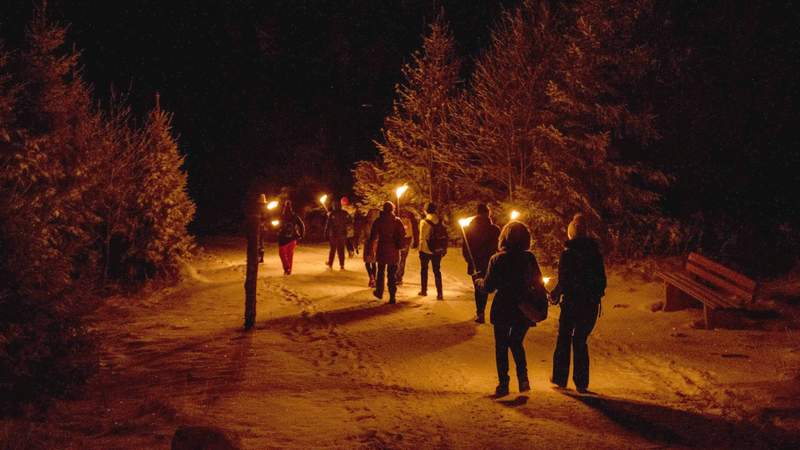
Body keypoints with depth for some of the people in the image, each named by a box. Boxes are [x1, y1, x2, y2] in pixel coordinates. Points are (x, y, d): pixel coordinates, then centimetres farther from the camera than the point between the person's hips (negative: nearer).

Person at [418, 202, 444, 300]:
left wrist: (420, 249, -2)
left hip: (425, 250, -3)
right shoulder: (439, 221, 1)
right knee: (437, 271, 6)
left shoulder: (424, 222, -11)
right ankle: (439, 293, -3)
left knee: (424, 270, 16)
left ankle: (424, 290, 25)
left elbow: (422, 237, -10)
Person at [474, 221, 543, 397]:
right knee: (516, 343, 22)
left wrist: (477, 280, 12)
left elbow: (488, 287, -8)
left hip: (502, 310, -3)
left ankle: (503, 384, 9)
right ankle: (523, 378, 9)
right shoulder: (529, 258, -5)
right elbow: (538, 281, 5)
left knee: (501, 346, 11)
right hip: (524, 310, 3)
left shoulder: (497, 259, -11)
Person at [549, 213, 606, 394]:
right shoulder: (595, 253, 1)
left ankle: (560, 378, 19)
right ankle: (581, 383, 10)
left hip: (571, 303, -3)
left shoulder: (567, 253, -12)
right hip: (591, 305, 3)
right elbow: (602, 280, 4)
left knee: (563, 340, 14)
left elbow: (563, 282, -13)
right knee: (580, 341, 13)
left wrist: (554, 295, 5)